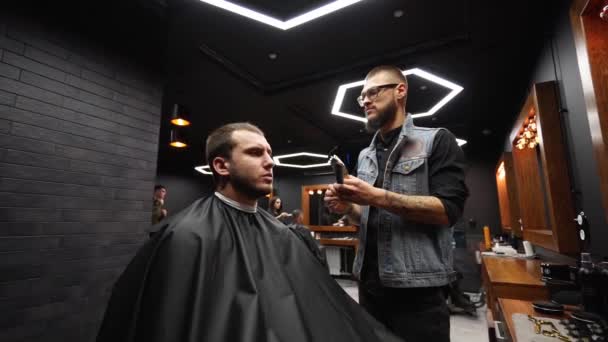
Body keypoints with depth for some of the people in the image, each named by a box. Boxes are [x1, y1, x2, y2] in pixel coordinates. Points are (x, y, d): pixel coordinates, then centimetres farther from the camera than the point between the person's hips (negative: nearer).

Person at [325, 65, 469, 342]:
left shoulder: (436, 140, -4)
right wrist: (348, 208, -5)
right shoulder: (365, 156, 12)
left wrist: (378, 196, -23)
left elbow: (448, 209, -15)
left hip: (417, 287, -6)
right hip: (369, 283, 6)